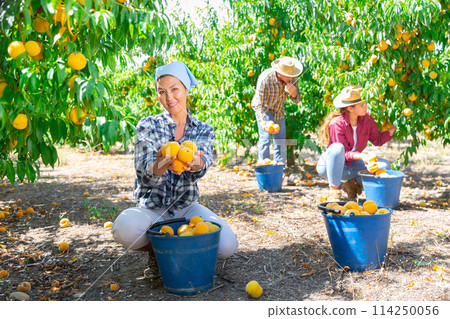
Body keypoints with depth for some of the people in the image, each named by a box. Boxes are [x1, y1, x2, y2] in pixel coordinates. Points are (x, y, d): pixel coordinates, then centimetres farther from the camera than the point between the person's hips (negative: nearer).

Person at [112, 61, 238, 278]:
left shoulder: (204, 130, 3)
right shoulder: (147, 126, -3)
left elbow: (204, 163, -19)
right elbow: (144, 170, -19)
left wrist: (195, 163, -46)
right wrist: (160, 167, -45)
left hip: (187, 208, 2)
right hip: (152, 209, -1)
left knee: (227, 246, -23)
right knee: (125, 228, -35)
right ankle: (156, 251, 1)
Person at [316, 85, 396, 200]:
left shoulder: (367, 119, -6)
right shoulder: (337, 123, -24)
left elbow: (378, 140, 2)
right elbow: (344, 153, -25)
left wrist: (392, 129, -12)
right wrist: (361, 156, -42)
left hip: (349, 165, 6)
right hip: (329, 165, -5)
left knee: (385, 166, -11)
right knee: (337, 148, -40)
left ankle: (353, 184, 6)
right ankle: (334, 192, -27)